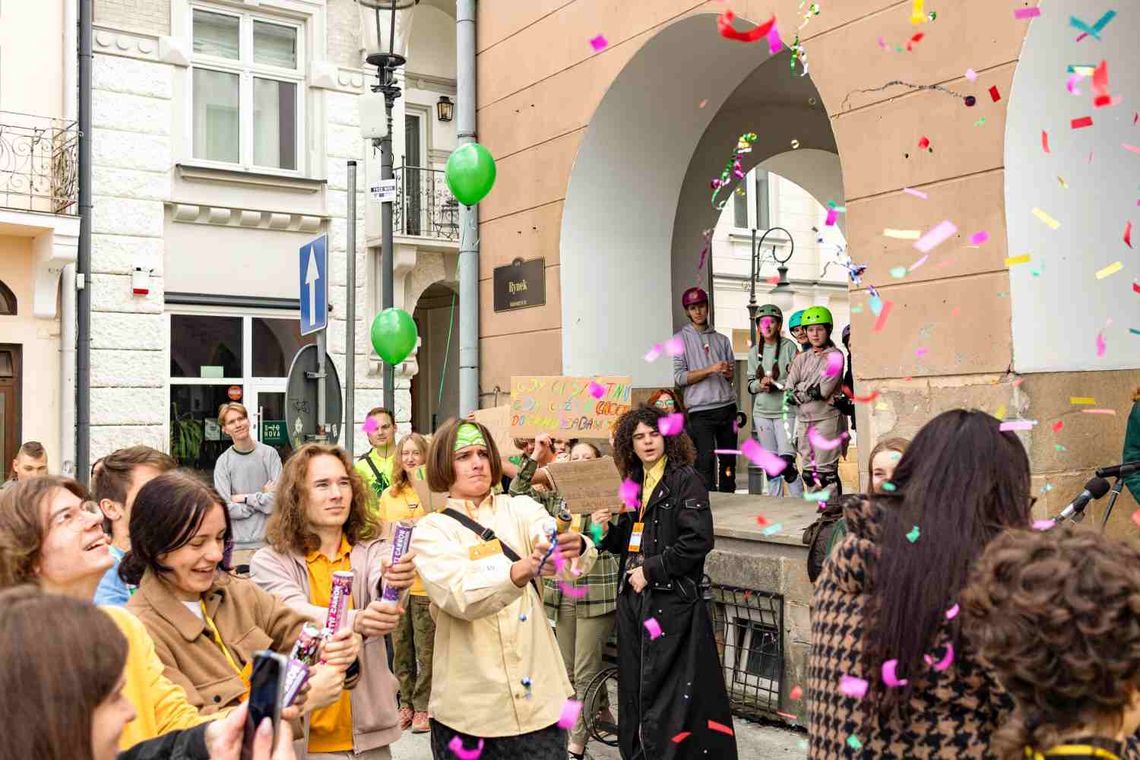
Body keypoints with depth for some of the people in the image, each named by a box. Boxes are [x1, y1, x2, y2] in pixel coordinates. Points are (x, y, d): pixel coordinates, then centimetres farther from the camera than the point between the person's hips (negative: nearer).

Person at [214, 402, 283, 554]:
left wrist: (245, 498, -4)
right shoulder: (223, 462, 1)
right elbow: (225, 508, -8)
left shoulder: (270, 454, -1)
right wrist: (262, 499, -5)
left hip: (270, 541, 0)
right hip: (237, 544, 0)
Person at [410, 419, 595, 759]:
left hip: (538, 697, 2)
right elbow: (460, 596, -22)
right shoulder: (430, 531, -2)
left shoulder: (520, 510, 4)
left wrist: (576, 547, -39)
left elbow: (584, 558, -15)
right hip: (469, 707, -1)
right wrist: (521, 571, -39)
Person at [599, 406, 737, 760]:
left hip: (672, 600, -7)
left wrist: (650, 570, -14)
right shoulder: (634, 483, 13)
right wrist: (608, 531, -1)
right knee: (636, 685, 12)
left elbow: (697, 541, -16)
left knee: (667, 688, -5)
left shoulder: (685, 480, -7)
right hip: (633, 596, 7)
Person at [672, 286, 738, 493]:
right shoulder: (681, 339, 4)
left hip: (727, 406, 4)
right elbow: (679, 377, -5)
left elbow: (732, 374, 19)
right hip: (700, 410, -4)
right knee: (706, 461, -9)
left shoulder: (722, 340, 16)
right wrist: (710, 369, -15)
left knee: (728, 461, 8)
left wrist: (728, 372, -6)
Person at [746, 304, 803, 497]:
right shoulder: (754, 351, 10)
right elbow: (750, 384, 12)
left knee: (786, 463, -13)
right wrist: (760, 384, -9)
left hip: (786, 411, -4)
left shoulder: (789, 347, -3)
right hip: (762, 412, 5)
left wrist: (777, 384, -17)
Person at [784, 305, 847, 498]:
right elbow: (789, 391, 4)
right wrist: (813, 390, -9)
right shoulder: (802, 358, 14)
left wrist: (801, 391, -3)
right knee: (808, 472, 8)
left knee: (826, 471, -8)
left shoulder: (835, 356, -2)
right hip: (803, 419, 6)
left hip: (827, 418, -6)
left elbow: (825, 389, -12)